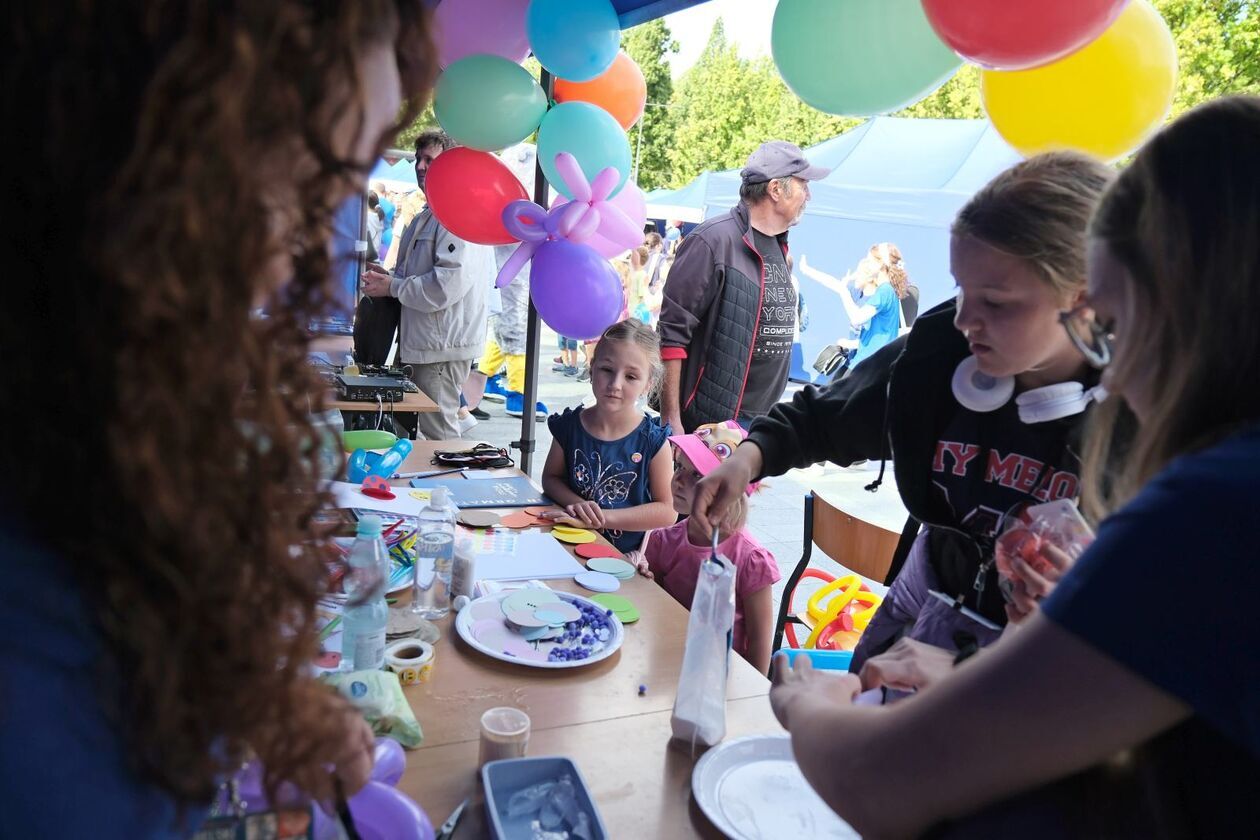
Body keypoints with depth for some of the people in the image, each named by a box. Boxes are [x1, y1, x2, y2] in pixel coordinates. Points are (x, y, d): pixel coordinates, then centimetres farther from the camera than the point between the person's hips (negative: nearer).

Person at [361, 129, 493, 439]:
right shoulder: (426, 218, 20)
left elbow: (449, 283, -26)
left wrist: (393, 287, -15)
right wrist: (388, 276, 9)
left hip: (443, 347, -11)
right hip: (417, 343, 11)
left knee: (438, 435, -4)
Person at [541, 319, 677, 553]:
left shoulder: (653, 440, -9)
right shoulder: (569, 426, -1)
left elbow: (667, 511, -8)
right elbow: (551, 477, 11)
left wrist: (602, 516, -15)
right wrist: (577, 504, -10)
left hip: (627, 554, -2)